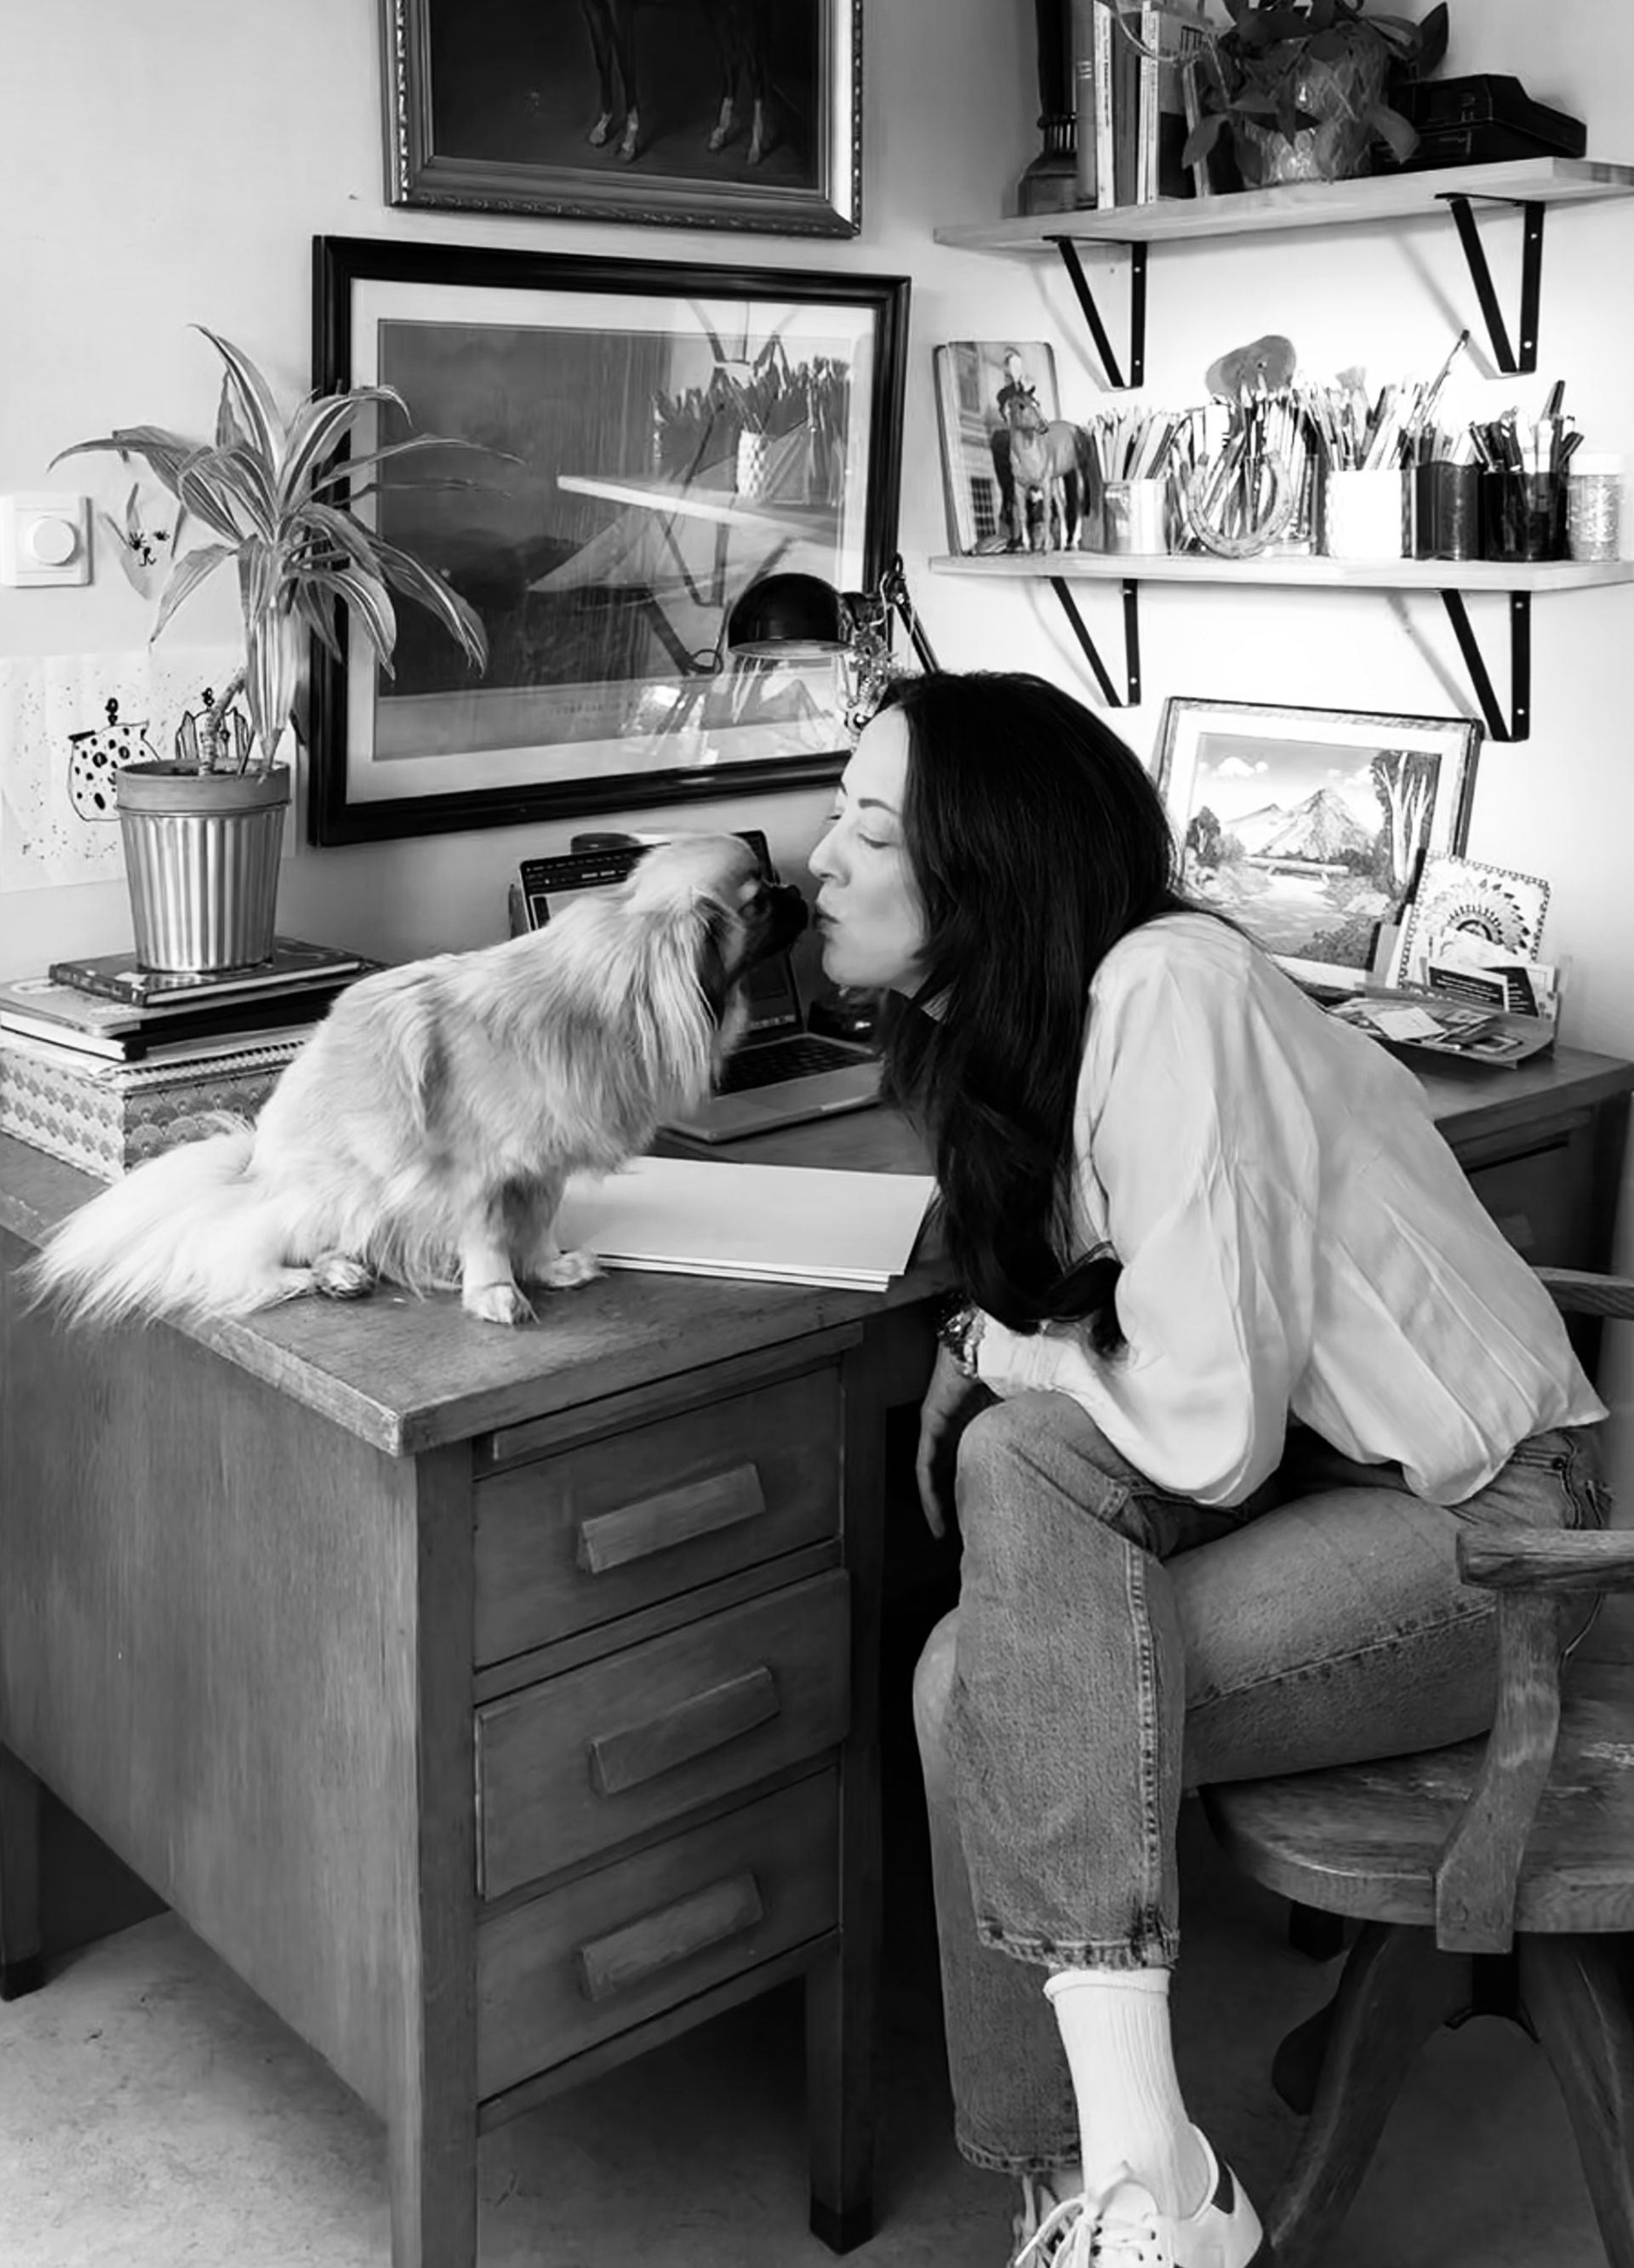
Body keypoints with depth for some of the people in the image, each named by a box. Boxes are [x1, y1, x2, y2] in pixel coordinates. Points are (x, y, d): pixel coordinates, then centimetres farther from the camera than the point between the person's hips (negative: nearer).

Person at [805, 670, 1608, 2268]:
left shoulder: (1169, 994, -23)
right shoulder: (1009, 1022, 4)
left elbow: (1209, 1437, -26)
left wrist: (1018, 1361, -9)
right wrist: (1009, 1368, -11)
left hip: (1479, 1529, -8)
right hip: (1324, 1469, 8)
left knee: (986, 1689, -19)